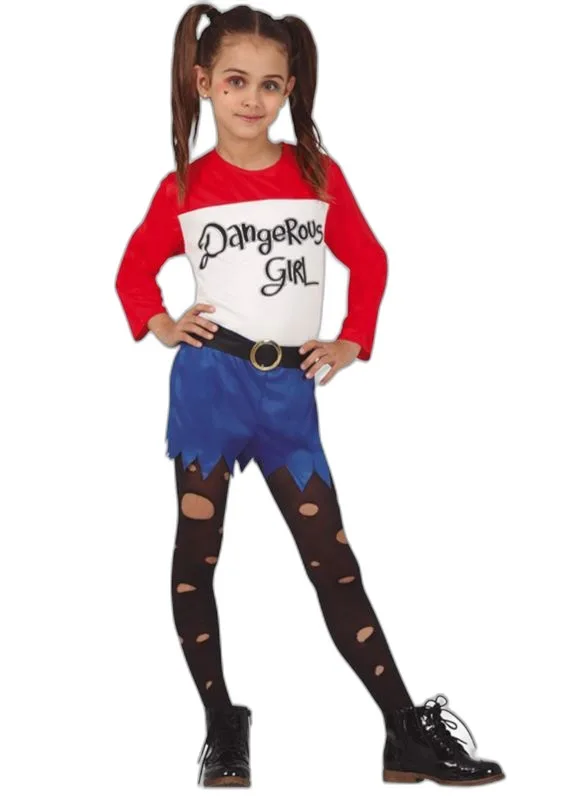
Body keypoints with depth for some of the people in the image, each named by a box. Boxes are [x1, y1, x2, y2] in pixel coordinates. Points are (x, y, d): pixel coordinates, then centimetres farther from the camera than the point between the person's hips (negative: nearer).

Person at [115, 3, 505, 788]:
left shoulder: (319, 175, 3)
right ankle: (222, 726, 16)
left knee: (334, 561, 2)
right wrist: (159, 323, -4)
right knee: (196, 554, 4)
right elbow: (136, 268, 13)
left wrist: (352, 342, 6)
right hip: (209, 382, 0)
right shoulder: (184, 187, 0)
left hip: (290, 390, 1)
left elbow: (369, 261, 14)